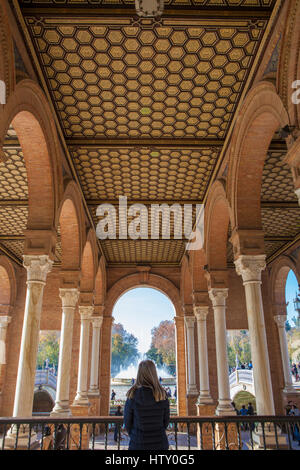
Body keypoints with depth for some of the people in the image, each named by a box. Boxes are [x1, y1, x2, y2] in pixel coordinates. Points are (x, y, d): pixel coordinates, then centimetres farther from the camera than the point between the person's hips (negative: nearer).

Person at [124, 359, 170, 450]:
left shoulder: (133, 396, -14)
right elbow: (166, 420, 1)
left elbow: (127, 422, -4)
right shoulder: (163, 396, -9)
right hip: (160, 444, 2)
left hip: (138, 444, -2)